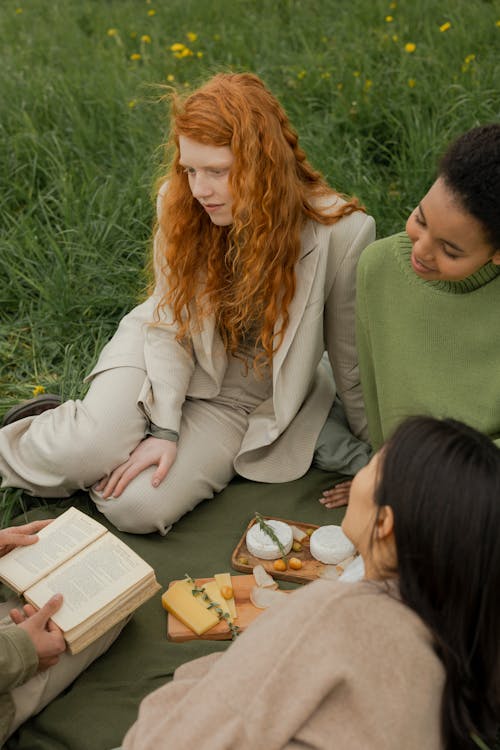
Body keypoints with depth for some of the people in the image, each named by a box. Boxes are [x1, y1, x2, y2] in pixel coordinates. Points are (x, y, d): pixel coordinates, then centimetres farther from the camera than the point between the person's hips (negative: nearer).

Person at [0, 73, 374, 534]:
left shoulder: (340, 233, -25)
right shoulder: (180, 204, -16)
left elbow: (352, 363, -13)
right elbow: (170, 324, -11)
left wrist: (377, 457, -2)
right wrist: (163, 428, -18)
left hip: (245, 400, -1)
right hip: (163, 355, 1)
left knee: (139, 506, -21)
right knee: (89, 450, -27)